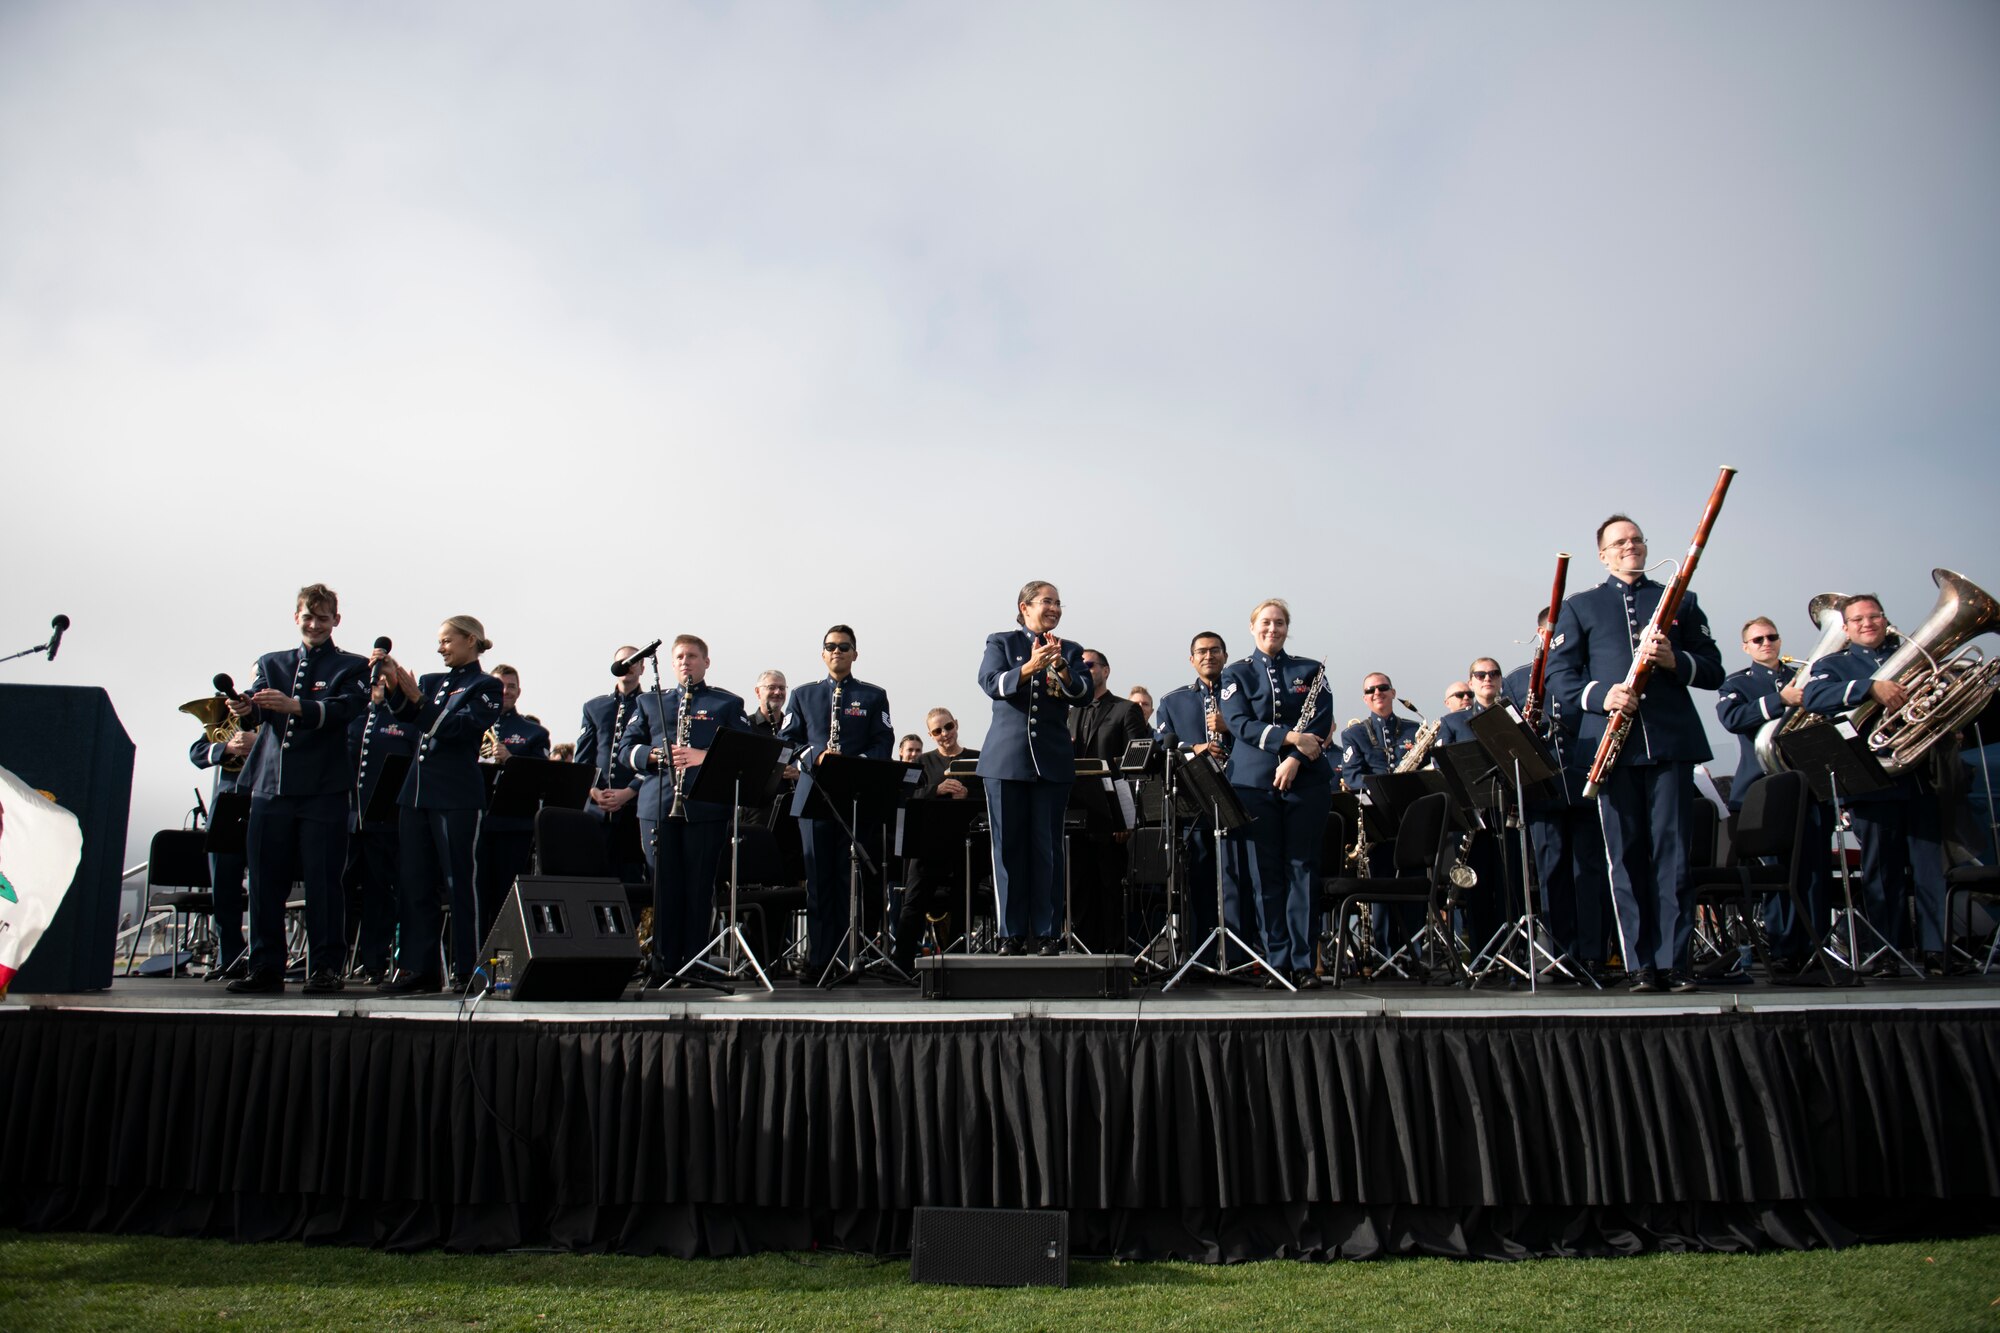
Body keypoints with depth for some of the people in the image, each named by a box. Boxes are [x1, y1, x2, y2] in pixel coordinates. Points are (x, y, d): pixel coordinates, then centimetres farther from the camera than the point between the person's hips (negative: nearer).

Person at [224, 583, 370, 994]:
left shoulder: (351, 668, 7)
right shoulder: (271, 664, 18)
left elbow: (342, 710, -12)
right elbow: (255, 710, 2)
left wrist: (294, 706, -29)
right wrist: (244, 710, -22)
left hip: (323, 791, -4)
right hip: (271, 787, 4)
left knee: (322, 882, -3)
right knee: (265, 881, 5)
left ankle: (325, 968, 4)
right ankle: (265, 968, 13)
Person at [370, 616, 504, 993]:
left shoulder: (486, 687, -1)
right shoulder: (432, 682, 18)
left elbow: (457, 728, -14)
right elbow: (406, 714, 2)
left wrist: (417, 697, -19)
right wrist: (393, 686, -14)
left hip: (457, 798, -7)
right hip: (416, 793, 7)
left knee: (457, 882, -3)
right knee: (414, 883, 7)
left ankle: (467, 970, 3)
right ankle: (418, 968, 13)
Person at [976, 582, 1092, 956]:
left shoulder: (1070, 651, 14)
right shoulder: (1000, 643, 9)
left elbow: (1083, 693, -1)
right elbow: (990, 683, -9)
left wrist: (1061, 668, -20)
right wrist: (1027, 669, -25)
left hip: (1052, 761, 1)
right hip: (1006, 759, -1)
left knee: (1048, 848, 1)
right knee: (1008, 847, 2)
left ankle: (1046, 933, 6)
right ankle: (1011, 933, 9)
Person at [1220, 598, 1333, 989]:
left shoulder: (1311, 670, 12)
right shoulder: (1236, 674, 10)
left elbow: (1322, 723, 2)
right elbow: (1240, 724, -4)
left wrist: (1295, 760, -13)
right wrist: (1290, 737, -16)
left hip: (1305, 780, 0)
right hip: (1256, 781, 0)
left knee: (1303, 869, -1)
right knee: (1267, 872, 0)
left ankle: (1303, 963, 2)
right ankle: (1277, 961, 6)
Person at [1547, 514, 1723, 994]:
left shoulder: (1680, 601, 17)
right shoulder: (1580, 607, 14)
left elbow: (1714, 670, 12)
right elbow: (1558, 676, 6)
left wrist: (1676, 660, -9)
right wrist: (1600, 695, -13)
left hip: (1671, 742, 1)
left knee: (1672, 851, -1)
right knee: (1626, 856, 1)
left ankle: (1674, 961, 5)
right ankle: (1640, 964, 7)